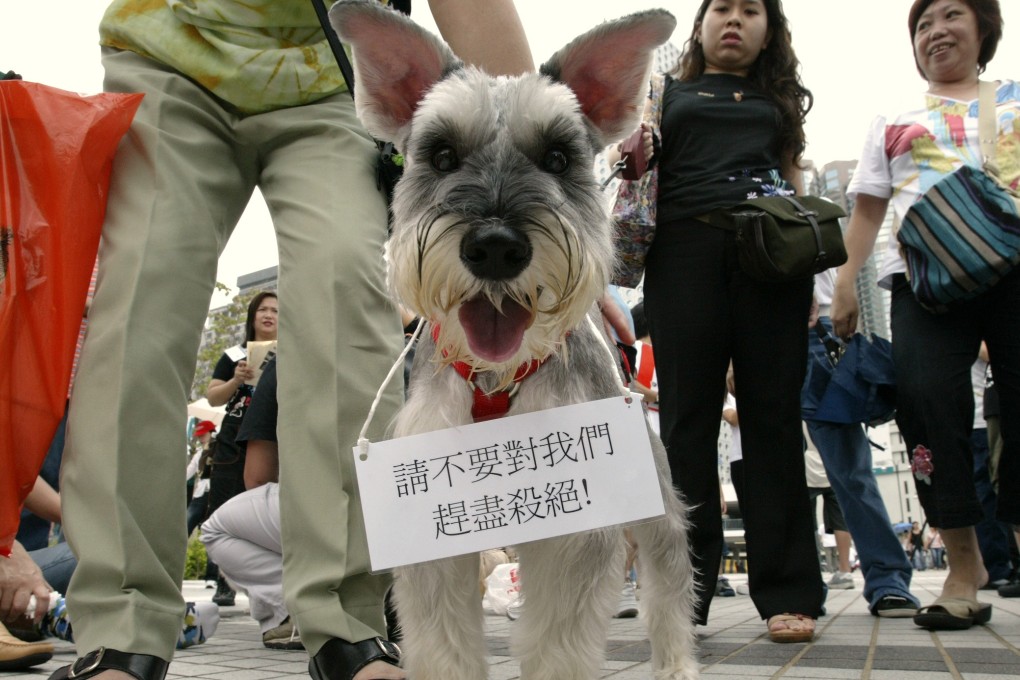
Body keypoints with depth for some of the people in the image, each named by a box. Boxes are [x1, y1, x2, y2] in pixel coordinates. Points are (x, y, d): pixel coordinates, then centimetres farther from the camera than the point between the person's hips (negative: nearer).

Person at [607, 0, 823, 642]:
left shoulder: (779, 98, 24)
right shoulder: (667, 93, 20)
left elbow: (795, 181, 21)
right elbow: (624, 161, 15)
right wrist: (629, 154, -9)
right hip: (684, 250, -1)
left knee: (774, 415, -2)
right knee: (688, 416, -3)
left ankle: (788, 593, 1)